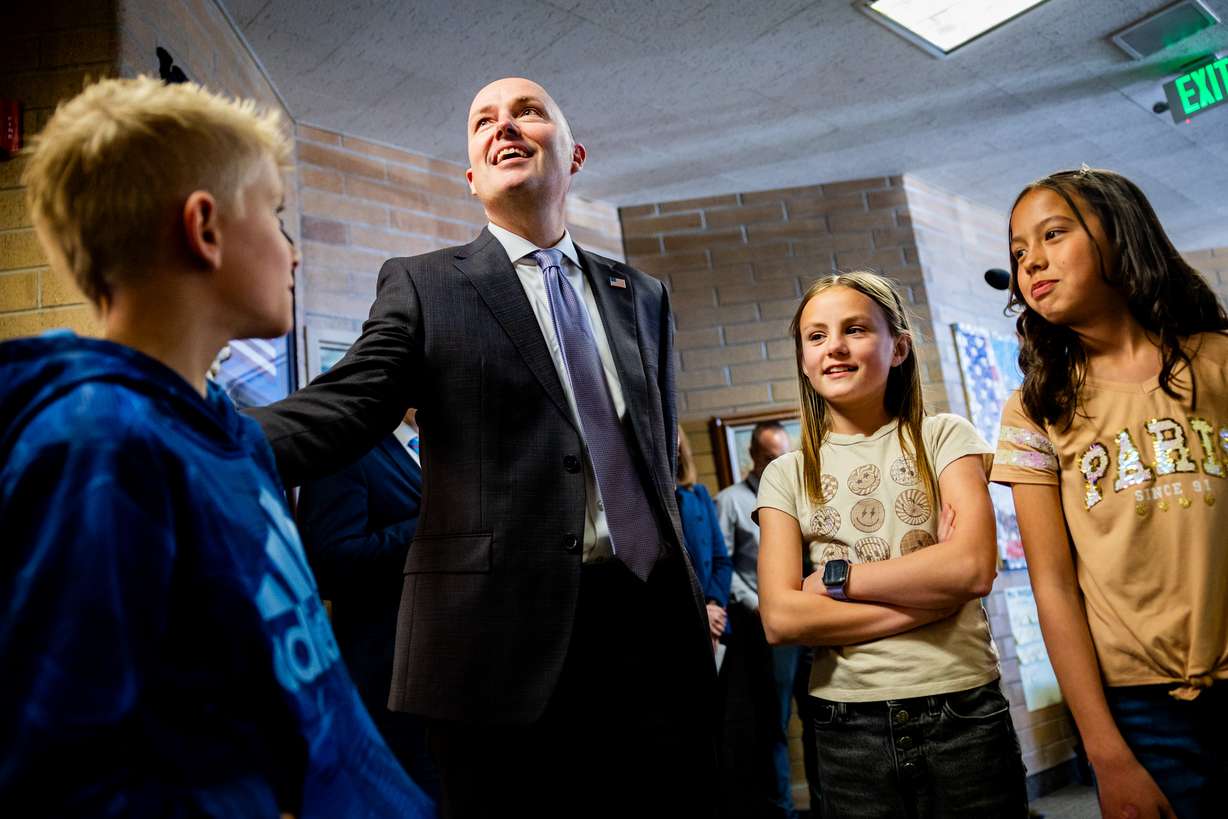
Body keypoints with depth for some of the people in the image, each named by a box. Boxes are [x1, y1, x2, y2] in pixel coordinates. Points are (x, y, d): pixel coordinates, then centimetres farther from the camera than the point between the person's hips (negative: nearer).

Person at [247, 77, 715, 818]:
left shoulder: (643, 296, 15)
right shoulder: (422, 285, 4)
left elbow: (659, 453, 17)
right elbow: (342, 409, -9)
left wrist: (686, 595, 12)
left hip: (652, 629, 4)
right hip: (505, 639, -3)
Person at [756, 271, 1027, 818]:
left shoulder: (944, 438, 1)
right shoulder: (787, 476, 2)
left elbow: (974, 567, -14)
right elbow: (780, 618, -9)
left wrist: (836, 578, -11)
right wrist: (929, 594, -13)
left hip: (962, 714, 0)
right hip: (848, 730, 1)